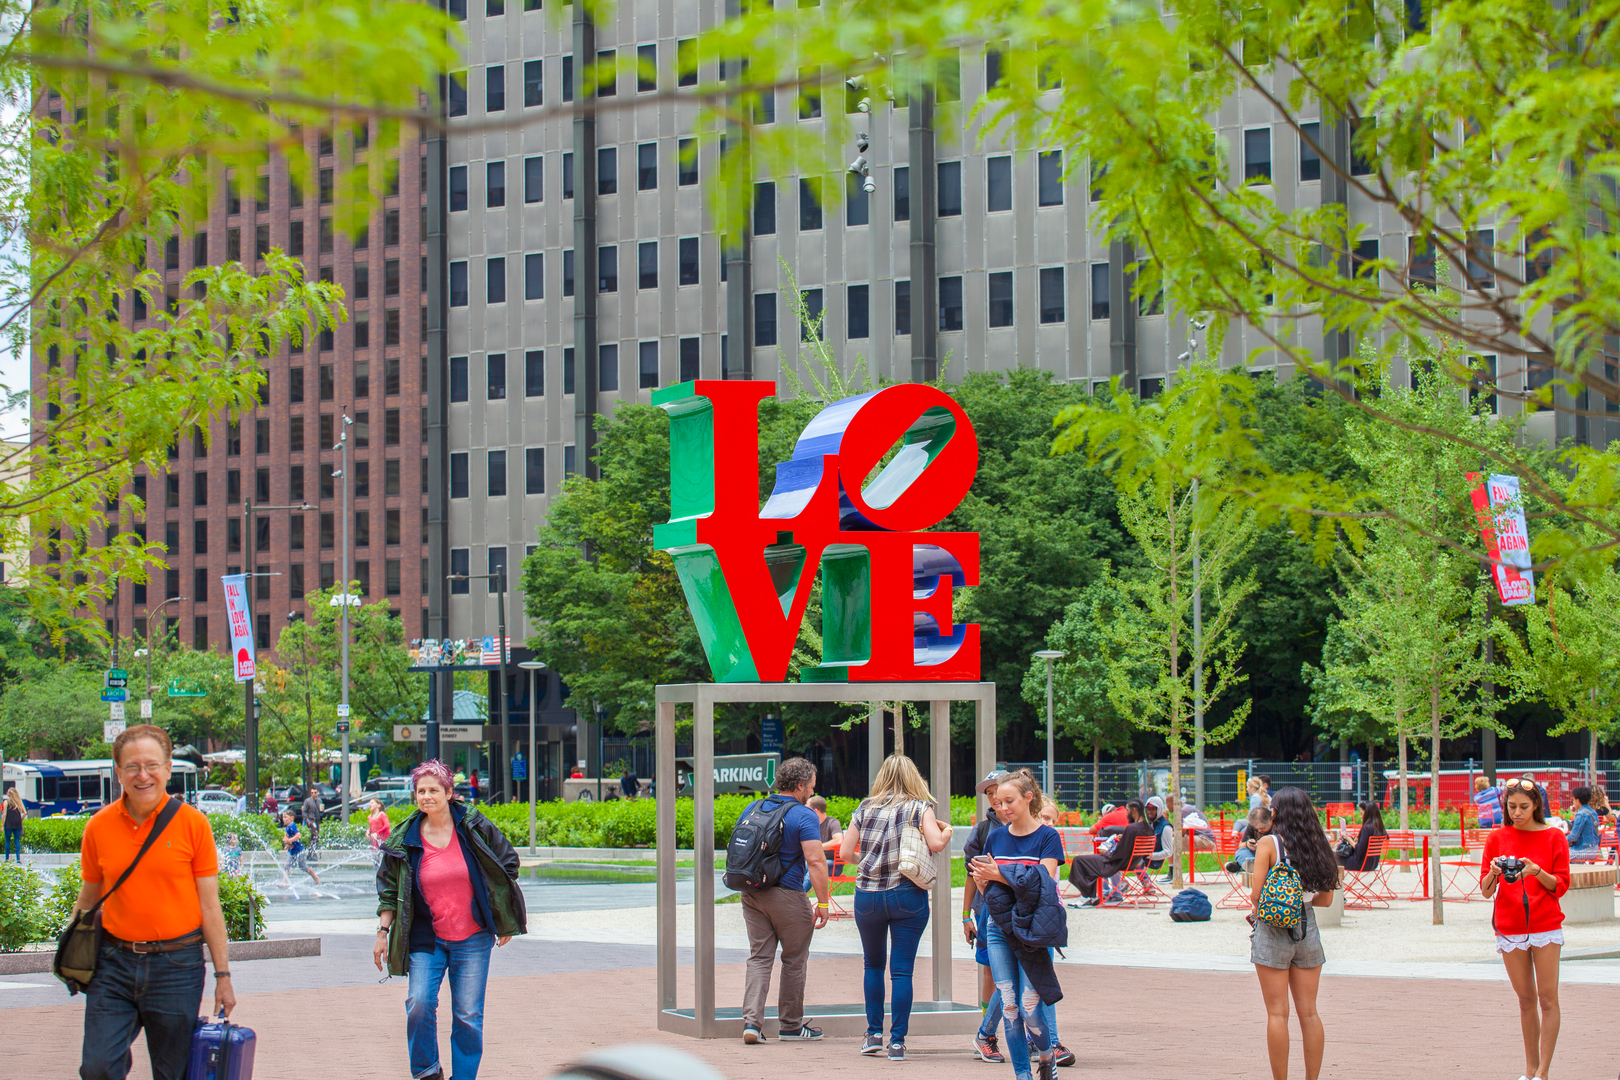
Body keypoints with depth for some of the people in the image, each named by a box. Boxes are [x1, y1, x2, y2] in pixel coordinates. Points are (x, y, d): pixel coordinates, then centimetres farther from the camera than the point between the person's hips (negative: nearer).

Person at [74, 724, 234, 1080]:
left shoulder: (192, 823, -4)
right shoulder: (99, 827, 2)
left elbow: (209, 905, -1)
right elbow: (88, 897, 15)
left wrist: (222, 975, -1)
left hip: (176, 962, -1)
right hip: (115, 961, 2)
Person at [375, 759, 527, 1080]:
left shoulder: (473, 827, -3)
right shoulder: (405, 839, 0)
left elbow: (507, 863, 8)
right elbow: (389, 888, 8)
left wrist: (504, 921, 8)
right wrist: (383, 932, 2)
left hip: (473, 939, 0)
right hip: (425, 939, 0)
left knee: (468, 1015, 0)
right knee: (419, 1003, -16)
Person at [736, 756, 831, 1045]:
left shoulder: (752, 809, 8)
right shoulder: (804, 816, -12)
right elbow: (815, 861, -19)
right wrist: (823, 902, -14)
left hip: (752, 894, 5)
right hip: (787, 896, -5)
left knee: (759, 958, 7)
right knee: (794, 961, 9)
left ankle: (752, 1021, -8)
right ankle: (791, 1025, 17)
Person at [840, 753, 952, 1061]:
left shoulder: (865, 809, 7)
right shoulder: (920, 808, 0)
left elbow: (845, 853, 5)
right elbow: (936, 844, -15)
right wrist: (946, 832, 6)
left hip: (867, 895, 2)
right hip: (906, 896, -2)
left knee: (872, 964, 20)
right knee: (902, 971, 1)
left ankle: (874, 1033, 17)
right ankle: (897, 1041, -3)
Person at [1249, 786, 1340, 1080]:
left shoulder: (1268, 844, -7)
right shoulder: (1316, 845, 5)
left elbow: (1256, 894, -10)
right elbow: (1325, 899, 8)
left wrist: (1257, 910, 10)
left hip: (1273, 931, -4)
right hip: (1307, 928, 4)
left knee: (1277, 1013, -1)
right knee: (1309, 1012, 8)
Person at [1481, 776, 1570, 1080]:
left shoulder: (1553, 837, 3)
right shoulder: (1497, 838, 6)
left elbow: (1561, 885, 0)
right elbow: (1486, 890, 4)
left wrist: (1537, 872, -17)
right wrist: (1494, 873, -17)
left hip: (1546, 926, -2)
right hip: (1510, 927, 2)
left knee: (1548, 998, -7)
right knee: (1526, 999, 6)